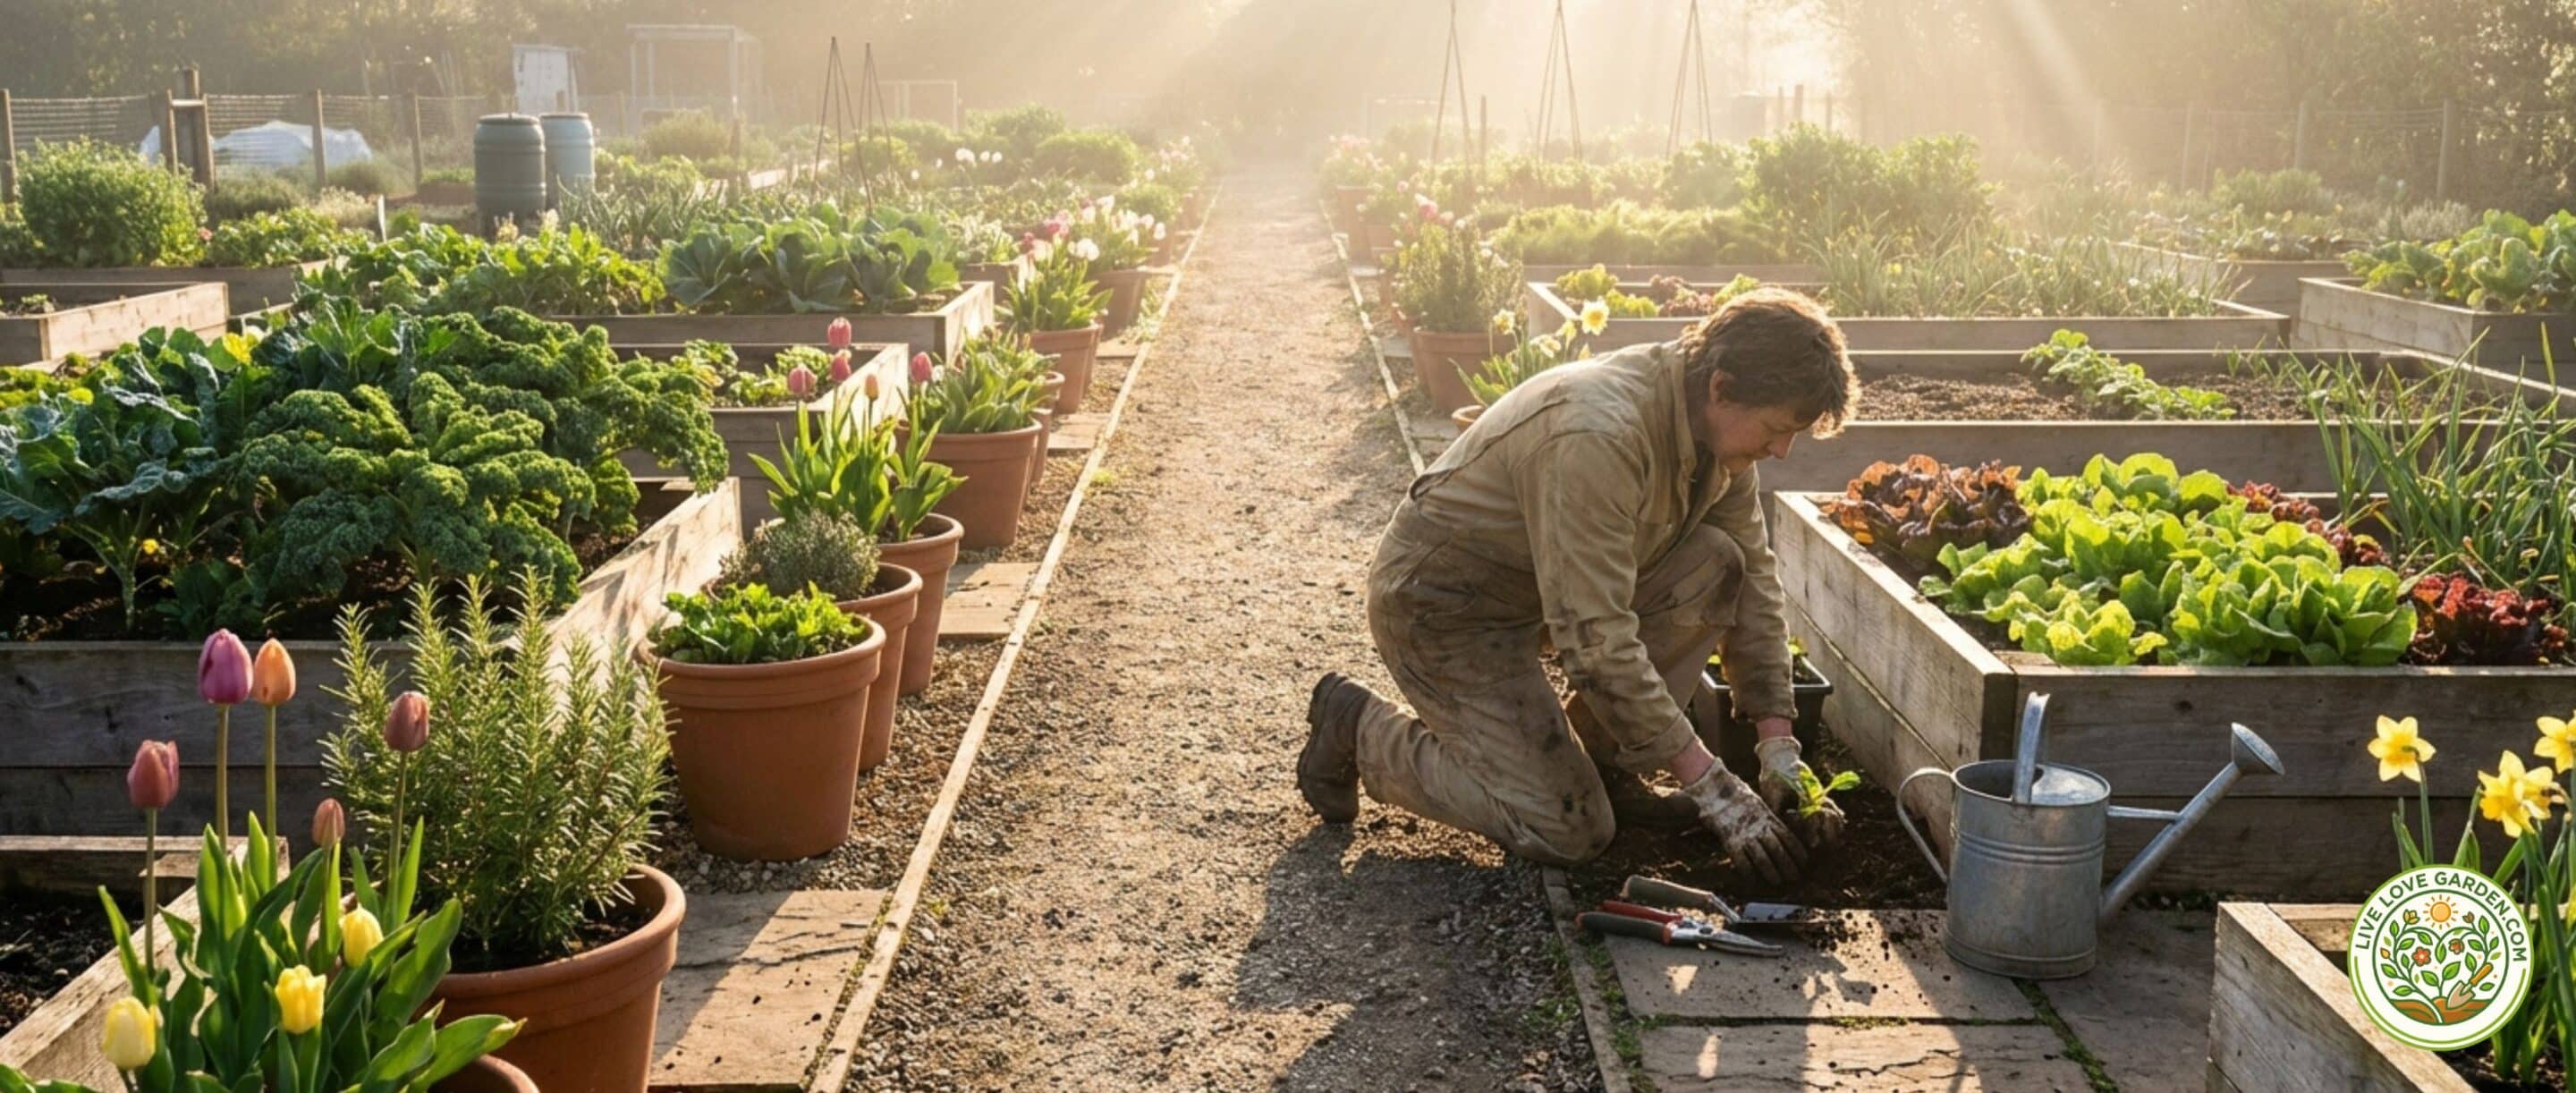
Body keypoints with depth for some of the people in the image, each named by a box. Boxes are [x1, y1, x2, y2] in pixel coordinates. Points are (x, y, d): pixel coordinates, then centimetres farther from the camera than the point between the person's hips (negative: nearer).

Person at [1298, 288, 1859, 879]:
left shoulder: (1719, 426, -6)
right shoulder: (1597, 436, -34)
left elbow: (1755, 582, 4)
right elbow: (1596, 642, -34)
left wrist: (1779, 748, -3)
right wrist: (1712, 788, -30)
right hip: (1441, 602, -8)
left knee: (1717, 565, -10)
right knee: (1570, 832, -12)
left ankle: (1602, 761, 3)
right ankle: (1359, 727, 4)